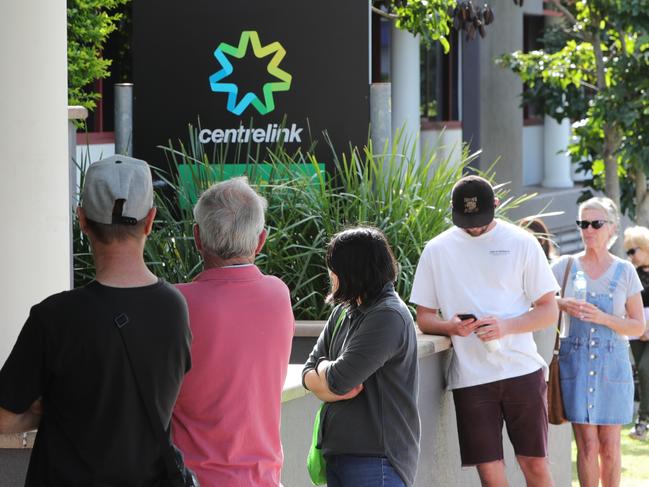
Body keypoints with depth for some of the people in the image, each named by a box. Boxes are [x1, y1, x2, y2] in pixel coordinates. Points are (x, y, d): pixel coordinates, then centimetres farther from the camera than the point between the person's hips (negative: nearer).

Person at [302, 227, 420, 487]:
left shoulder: (388, 317, -14)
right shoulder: (343, 312, 14)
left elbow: (338, 380, -19)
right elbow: (309, 374, 10)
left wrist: (324, 367, 4)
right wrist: (336, 389, -10)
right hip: (338, 453, 8)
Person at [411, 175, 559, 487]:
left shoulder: (521, 243, 3)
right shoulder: (437, 250, 8)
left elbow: (550, 311, 4)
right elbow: (424, 318, 11)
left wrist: (506, 326, -14)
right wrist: (451, 326, -12)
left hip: (522, 368, -1)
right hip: (470, 376, 1)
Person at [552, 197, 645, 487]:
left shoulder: (624, 272, 4)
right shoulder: (565, 267, 4)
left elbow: (638, 326, 4)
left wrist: (603, 318, -12)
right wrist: (562, 305, -14)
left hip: (612, 363, 0)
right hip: (576, 362, 0)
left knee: (610, 446, 2)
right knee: (587, 445, -4)